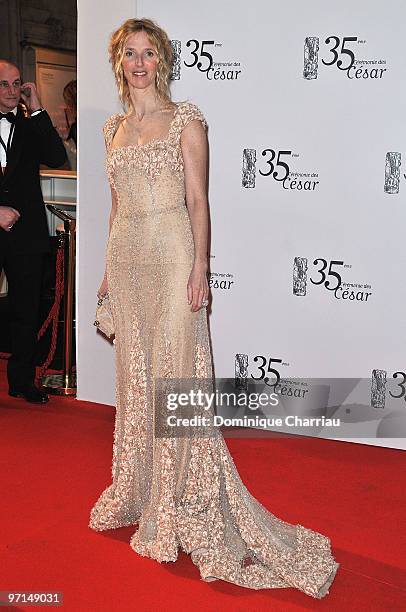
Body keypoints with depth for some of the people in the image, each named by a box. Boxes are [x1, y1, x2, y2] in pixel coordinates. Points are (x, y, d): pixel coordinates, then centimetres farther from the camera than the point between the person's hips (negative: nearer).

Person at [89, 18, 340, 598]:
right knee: (135, 376, 12)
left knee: (175, 372, -5)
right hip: (126, 256, 6)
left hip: (171, 254, -6)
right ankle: (140, 492, 27)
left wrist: (199, 269, -15)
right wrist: (109, 269, 15)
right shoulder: (114, 127, 15)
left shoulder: (185, 119, -2)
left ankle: (189, 507, 7)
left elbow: (198, 201, -7)